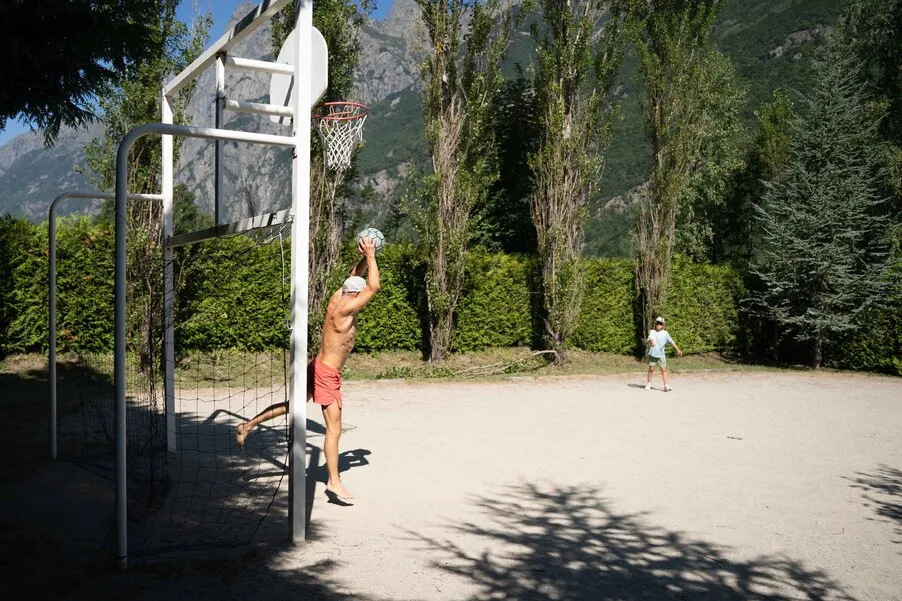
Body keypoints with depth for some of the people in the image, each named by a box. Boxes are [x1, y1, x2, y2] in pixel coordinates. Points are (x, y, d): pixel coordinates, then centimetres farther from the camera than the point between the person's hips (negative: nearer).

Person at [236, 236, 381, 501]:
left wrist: (363, 258, 5)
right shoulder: (344, 309, -21)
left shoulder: (336, 299, 4)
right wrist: (370, 257, -18)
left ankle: (248, 426, 31)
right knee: (334, 429, -4)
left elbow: (354, 276, 20)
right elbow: (374, 286, -27)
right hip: (327, 374, -9)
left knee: (292, 405, 25)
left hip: (318, 367, 9)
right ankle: (334, 482, 0)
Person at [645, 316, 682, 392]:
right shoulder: (652, 331, -2)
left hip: (661, 355, 2)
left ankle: (666, 386, 0)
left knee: (664, 370, -1)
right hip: (652, 354, -1)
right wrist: (651, 341, -47)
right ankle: (649, 384, 21)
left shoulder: (665, 333, 5)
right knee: (651, 369, 6)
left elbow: (671, 342, 13)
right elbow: (650, 337, -24)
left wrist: (678, 350, 17)